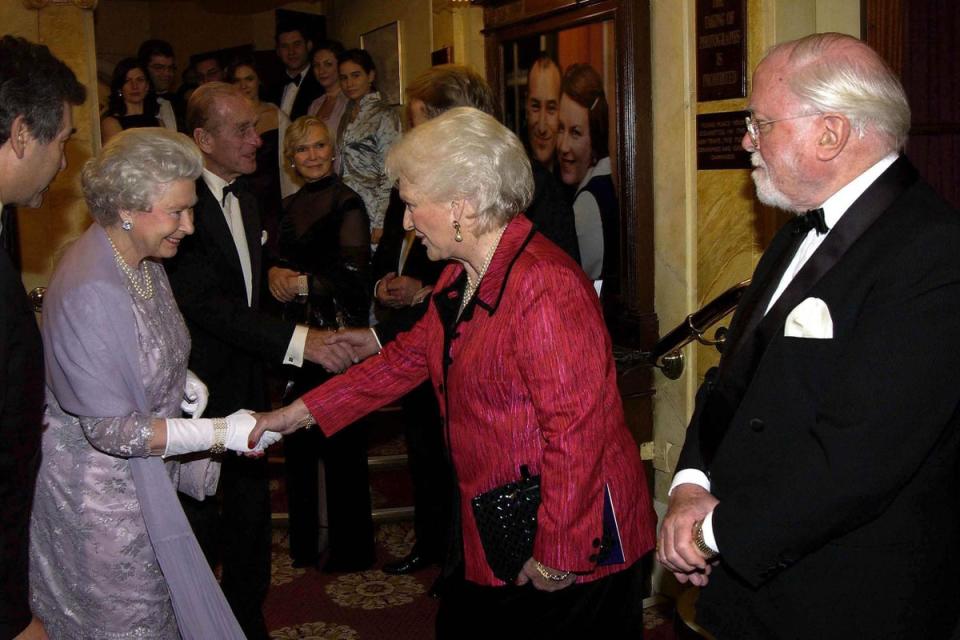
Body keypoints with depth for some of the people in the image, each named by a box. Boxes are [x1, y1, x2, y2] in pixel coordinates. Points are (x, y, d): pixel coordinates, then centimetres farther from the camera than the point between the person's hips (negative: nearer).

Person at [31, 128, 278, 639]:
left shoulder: (141, 259, -1)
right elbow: (109, 429, -28)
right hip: (103, 495, -9)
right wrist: (222, 433, -26)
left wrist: (181, 379, -2)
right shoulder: (91, 293, -30)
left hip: (145, 476, 9)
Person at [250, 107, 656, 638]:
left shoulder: (545, 287, -25)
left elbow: (576, 430, -26)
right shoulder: (460, 278, 7)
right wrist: (297, 414, 15)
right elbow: (406, 359, 16)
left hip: (568, 547, -9)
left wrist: (557, 556, -20)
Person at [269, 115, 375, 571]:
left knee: (341, 442, 1)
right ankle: (303, 540, 28)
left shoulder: (346, 203, -9)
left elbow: (354, 275, -14)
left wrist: (299, 282, -15)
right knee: (299, 439, 13)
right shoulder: (290, 206, 13)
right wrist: (275, 273, -4)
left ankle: (353, 547, 15)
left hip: (337, 335, -7)